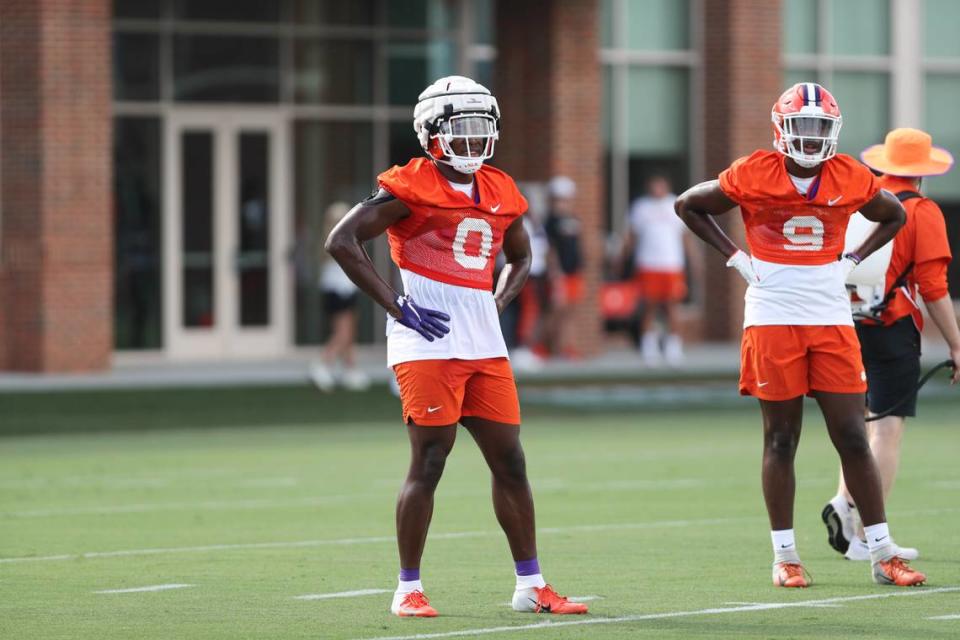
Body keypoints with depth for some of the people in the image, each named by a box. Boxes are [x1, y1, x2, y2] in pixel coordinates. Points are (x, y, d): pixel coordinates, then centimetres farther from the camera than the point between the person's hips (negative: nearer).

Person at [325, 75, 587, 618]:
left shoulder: (500, 193, 13)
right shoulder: (412, 187, -7)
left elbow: (521, 256, 31)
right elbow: (342, 242, -11)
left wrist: (497, 305, 13)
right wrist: (396, 305, -12)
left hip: (484, 346, 6)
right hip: (428, 342, -6)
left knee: (510, 463, 6)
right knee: (428, 465, -6)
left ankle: (531, 584, 14)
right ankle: (409, 589, 4)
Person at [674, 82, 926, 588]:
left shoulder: (851, 180, 2)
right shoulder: (754, 175, -6)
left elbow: (893, 216, 21)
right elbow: (688, 206, 7)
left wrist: (852, 260, 7)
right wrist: (735, 257, -1)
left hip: (831, 318, 2)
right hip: (773, 317, -2)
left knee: (852, 438, 1)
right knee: (781, 440, 3)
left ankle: (884, 556, 5)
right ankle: (785, 558, 11)